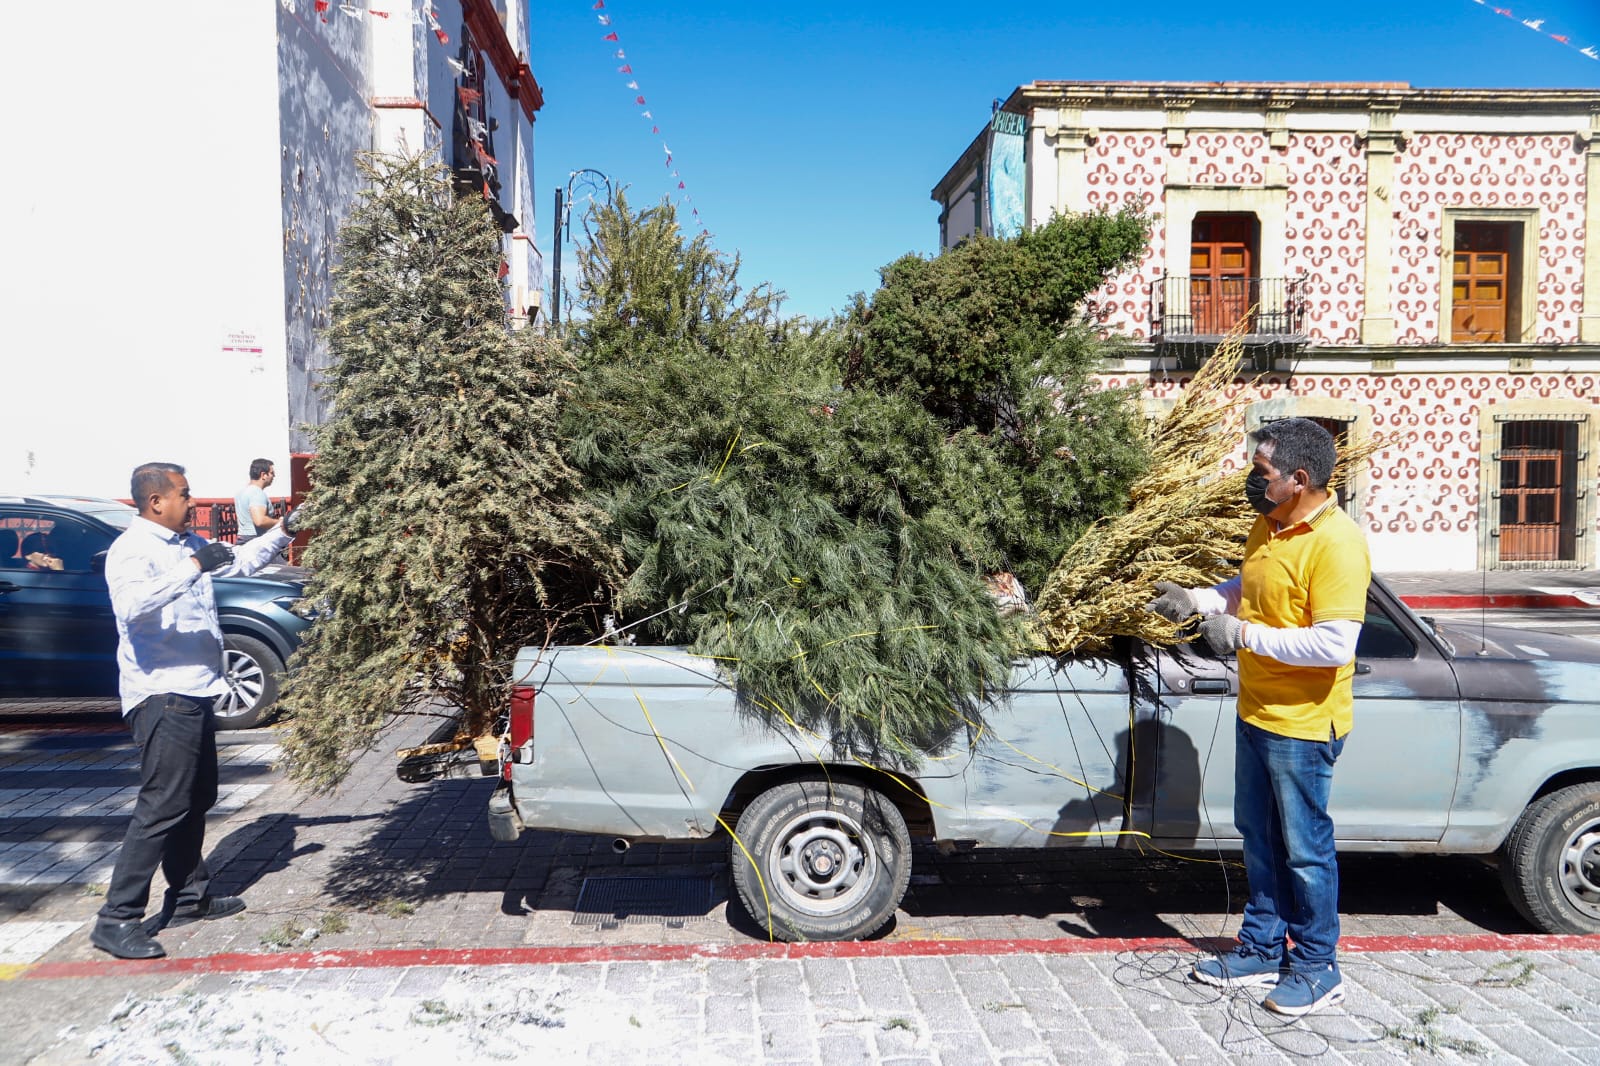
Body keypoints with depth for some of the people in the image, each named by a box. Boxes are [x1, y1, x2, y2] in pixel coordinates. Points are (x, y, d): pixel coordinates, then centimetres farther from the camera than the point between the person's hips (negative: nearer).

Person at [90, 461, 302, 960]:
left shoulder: (188, 544, 13)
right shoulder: (132, 549, -14)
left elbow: (242, 561, 29)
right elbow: (131, 606, -33)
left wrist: (284, 532, 20)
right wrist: (193, 566, -33)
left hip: (195, 693, 10)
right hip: (161, 697, -10)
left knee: (196, 801, 17)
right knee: (162, 807, -10)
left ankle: (189, 896, 29)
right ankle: (116, 920, -3)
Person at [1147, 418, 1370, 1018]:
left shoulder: (1336, 544, -22)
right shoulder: (1267, 527, 5)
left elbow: (1334, 644, -28)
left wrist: (1244, 635, -24)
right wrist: (1195, 600, 6)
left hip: (1302, 726, -9)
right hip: (1255, 715, 9)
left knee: (1304, 850, 6)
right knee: (1259, 839, 18)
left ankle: (1316, 969, 23)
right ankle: (1261, 950, 33)